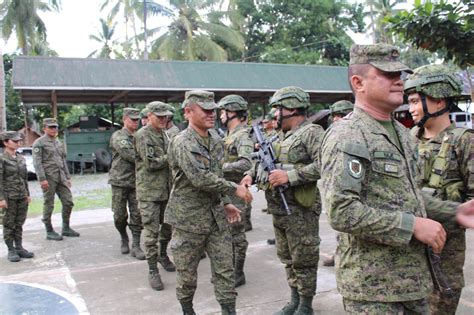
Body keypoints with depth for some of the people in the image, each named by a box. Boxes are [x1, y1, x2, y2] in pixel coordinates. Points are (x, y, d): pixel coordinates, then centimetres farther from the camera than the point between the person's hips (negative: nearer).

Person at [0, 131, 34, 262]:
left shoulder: (21, 158, 10)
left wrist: (27, 194, 14)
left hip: (22, 197, 5)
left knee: (19, 224, 11)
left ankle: (19, 247, 19)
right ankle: (11, 250, 12)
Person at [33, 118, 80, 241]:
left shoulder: (58, 142, 17)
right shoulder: (39, 143, -4)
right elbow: (37, 162, -12)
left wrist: (67, 177, 17)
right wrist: (42, 179, -19)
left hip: (61, 178, 7)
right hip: (48, 178, -7)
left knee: (68, 202, 5)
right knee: (49, 205, 1)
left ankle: (66, 228, 17)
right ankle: (49, 232, 10)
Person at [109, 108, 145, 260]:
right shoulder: (118, 136, -4)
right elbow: (129, 155, -17)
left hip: (136, 182, 4)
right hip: (120, 181, -4)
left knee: (137, 215, -1)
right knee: (120, 216, 3)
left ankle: (135, 246, 5)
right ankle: (124, 239, 28)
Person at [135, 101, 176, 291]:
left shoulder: (164, 134, 13)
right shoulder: (142, 135, -11)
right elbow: (150, 163, -17)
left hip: (166, 189, 7)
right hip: (149, 192, -7)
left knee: (168, 226, 16)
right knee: (151, 231, -4)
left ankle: (162, 255, 38)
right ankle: (152, 270, 4)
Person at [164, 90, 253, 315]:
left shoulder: (216, 139, 7)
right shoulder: (182, 143, -17)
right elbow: (201, 179, -27)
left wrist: (226, 202, 13)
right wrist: (234, 189, -20)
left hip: (216, 215, 6)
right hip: (189, 217, -6)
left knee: (225, 268, 7)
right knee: (187, 271, 10)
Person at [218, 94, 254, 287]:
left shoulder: (243, 136, -16)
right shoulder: (228, 136, 14)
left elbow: (245, 164, -31)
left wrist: (221, 167, -26)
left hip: (236, 193, -9)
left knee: (237, 234, 1)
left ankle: (238, 274, 13)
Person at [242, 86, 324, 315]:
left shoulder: (312, 133, -11)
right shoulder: (283, 136, 16)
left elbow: (323, 165, -24)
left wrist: (290, 176, -25)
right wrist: (253, 174, 4)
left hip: (300, 211, -9)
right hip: (279, 210, 9)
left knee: (303, 261, 3)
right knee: (288, 259, 17)